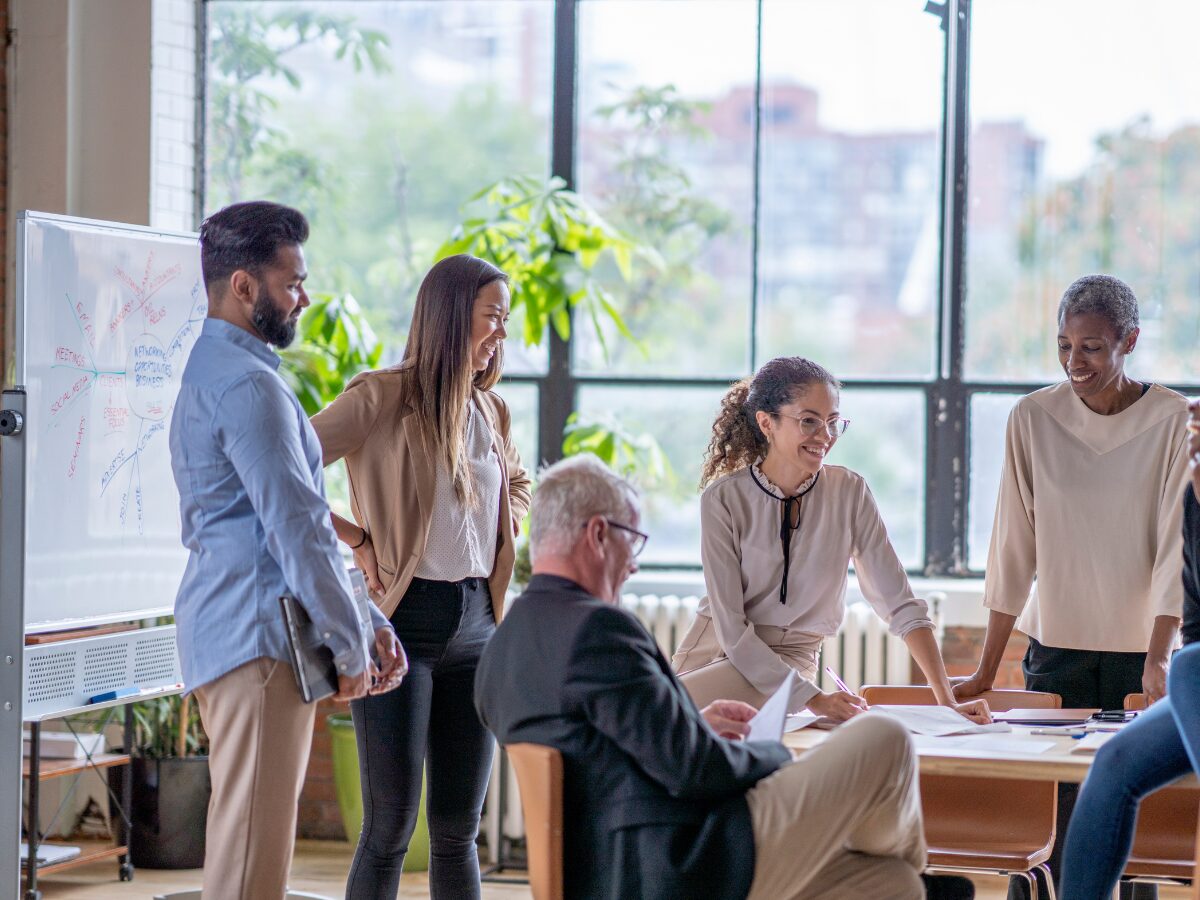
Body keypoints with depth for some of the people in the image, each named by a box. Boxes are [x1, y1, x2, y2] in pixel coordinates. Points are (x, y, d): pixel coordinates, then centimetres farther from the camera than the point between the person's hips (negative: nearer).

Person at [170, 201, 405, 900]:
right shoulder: (247, 384, -14)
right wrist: (348, 641, -9)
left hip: (229, 626, 11)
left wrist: (367, 623, 19)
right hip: (260, 632, -11)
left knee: (250, 837, 13)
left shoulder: (209, 371, 20)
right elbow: (297, 526, -17)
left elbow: (299, 515, 22)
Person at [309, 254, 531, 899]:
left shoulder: (490, 410, 13)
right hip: (405, 622, -6)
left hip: (476, 622, 6)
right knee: (390, 827, -5)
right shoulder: (385, 397, -8)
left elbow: (518, 484, 33)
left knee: (458, 829, 9)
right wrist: (357, 540, -11)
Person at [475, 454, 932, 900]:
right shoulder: (597, 627, -19)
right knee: (883, 742, 3)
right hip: (695, 861, -10)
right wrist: (778, 755, 0)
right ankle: (899, 855, 31)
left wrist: (694, 726, 18)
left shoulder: (499, 653, 12)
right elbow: (692, 770, -20)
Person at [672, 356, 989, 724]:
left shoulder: (849, 492, -4)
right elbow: (731, 628, -15)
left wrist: (947, 702, -17)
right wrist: (813, 699, -24)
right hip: (715, 649, 1)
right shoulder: (723, 499, -10)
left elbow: (901, 605, -6)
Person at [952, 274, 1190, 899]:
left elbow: (1174, 546, -8)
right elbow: (1013, 549, 2)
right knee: (1045, 829, -6)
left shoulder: (1172, 420, -5)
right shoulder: (1033, 418, 0)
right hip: (1057, 645, 1)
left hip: (1140, 648, -1)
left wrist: (1157, 659, -19)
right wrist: (987, 669, 0)